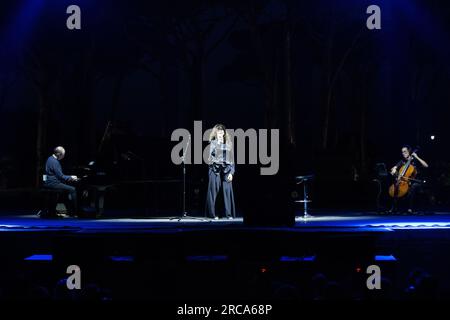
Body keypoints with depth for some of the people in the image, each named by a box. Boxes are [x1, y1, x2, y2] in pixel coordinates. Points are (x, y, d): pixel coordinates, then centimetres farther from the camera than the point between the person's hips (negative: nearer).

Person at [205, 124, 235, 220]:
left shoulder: (229, 143, 12)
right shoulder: (213, 142, 5)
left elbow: (231, 158, 12)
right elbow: (211, 154, -11)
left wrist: (231, 172, 4)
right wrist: (218, 142, -15)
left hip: (226, 169, 2)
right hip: (215, 169, -2)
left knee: (228, 190, -4)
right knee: (214, 191, -3)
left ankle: (229, 214, 1)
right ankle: (212, 214, 3)